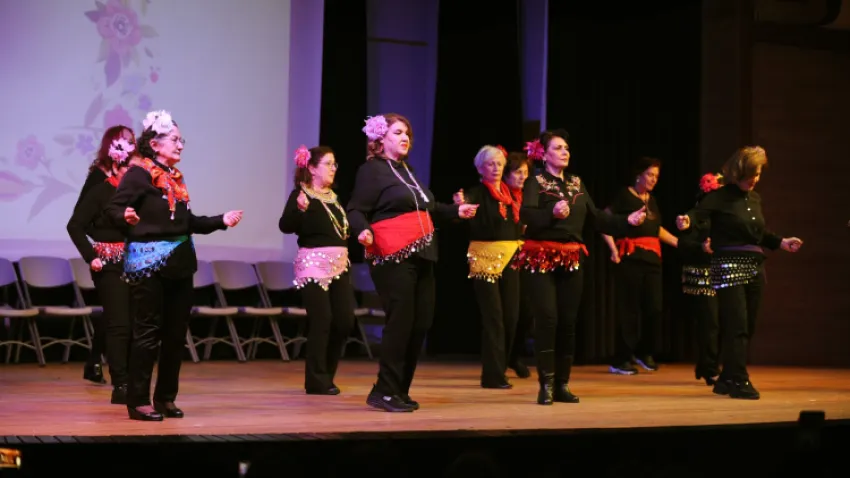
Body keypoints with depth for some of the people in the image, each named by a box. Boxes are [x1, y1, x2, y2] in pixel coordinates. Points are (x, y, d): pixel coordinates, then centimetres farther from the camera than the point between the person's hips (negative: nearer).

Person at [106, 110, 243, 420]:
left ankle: (166, 397, 18)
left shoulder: (175, 177, 16)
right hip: (148, 261, -8)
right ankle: (138, 401, -1)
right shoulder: (139, 173, -7)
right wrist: (127, 216, -35)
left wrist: (221, 221, 15)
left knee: (176, 333, 9)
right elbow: (114, 207, -14)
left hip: (179, 262, 8)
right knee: (148, 332, -6)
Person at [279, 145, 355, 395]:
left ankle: (326, 375, 18)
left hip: (339, 264, 8)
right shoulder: (301, 194, -7)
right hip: (314, 263, -7)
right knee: (322, 320, -9)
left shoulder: (334, 196, 16)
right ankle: (316, 381, 0)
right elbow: (285, 226, -20)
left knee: (345, 320, 3)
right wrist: (299, 208, -35)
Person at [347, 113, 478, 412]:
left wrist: (455, 211, 28)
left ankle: (399, 390, 15)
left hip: (421, 256, 9)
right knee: (400, 323, -12)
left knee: (421, 323, 6)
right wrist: (362, 231, -31)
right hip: (393, 258, -9)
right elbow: (356, 210, -12)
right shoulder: (371, 170, -4)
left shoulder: (407, 170, 21)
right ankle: (384, 392, -4)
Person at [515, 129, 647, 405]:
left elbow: (597, 218, 11)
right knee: (547, 319, -13)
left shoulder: (576, 184, 13)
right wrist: (552, 212, -40)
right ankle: (546, 385, -9)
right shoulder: (535, 183, -4)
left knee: (568, 321, 5)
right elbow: (527, 215, -23)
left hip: (571, 260, 6)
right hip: (542, 258, -5)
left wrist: (627, 221, -1)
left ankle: (562, 384, 12)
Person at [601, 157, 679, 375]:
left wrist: (680, 244, 22)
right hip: (630, 257, -6)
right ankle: (622, 360, 1)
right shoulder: (624, 196, -3)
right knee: (629, 309, -5)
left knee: (655, 308, 0)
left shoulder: (651, 200, 18)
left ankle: (644, 353, 19)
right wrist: (614, 249, -16)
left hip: (652, 258, 6)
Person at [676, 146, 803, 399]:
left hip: (755, 268, 8)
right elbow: (699, 214, -23)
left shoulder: (755, 198, 13)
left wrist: (782, 242, 20)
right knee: (737, 325, -12)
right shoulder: (720, 196, -8)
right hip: (729, 267, -8)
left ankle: (726, 380, 18)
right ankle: (739, 380, -10)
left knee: (747, 327, 9)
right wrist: (686, 221, -43)